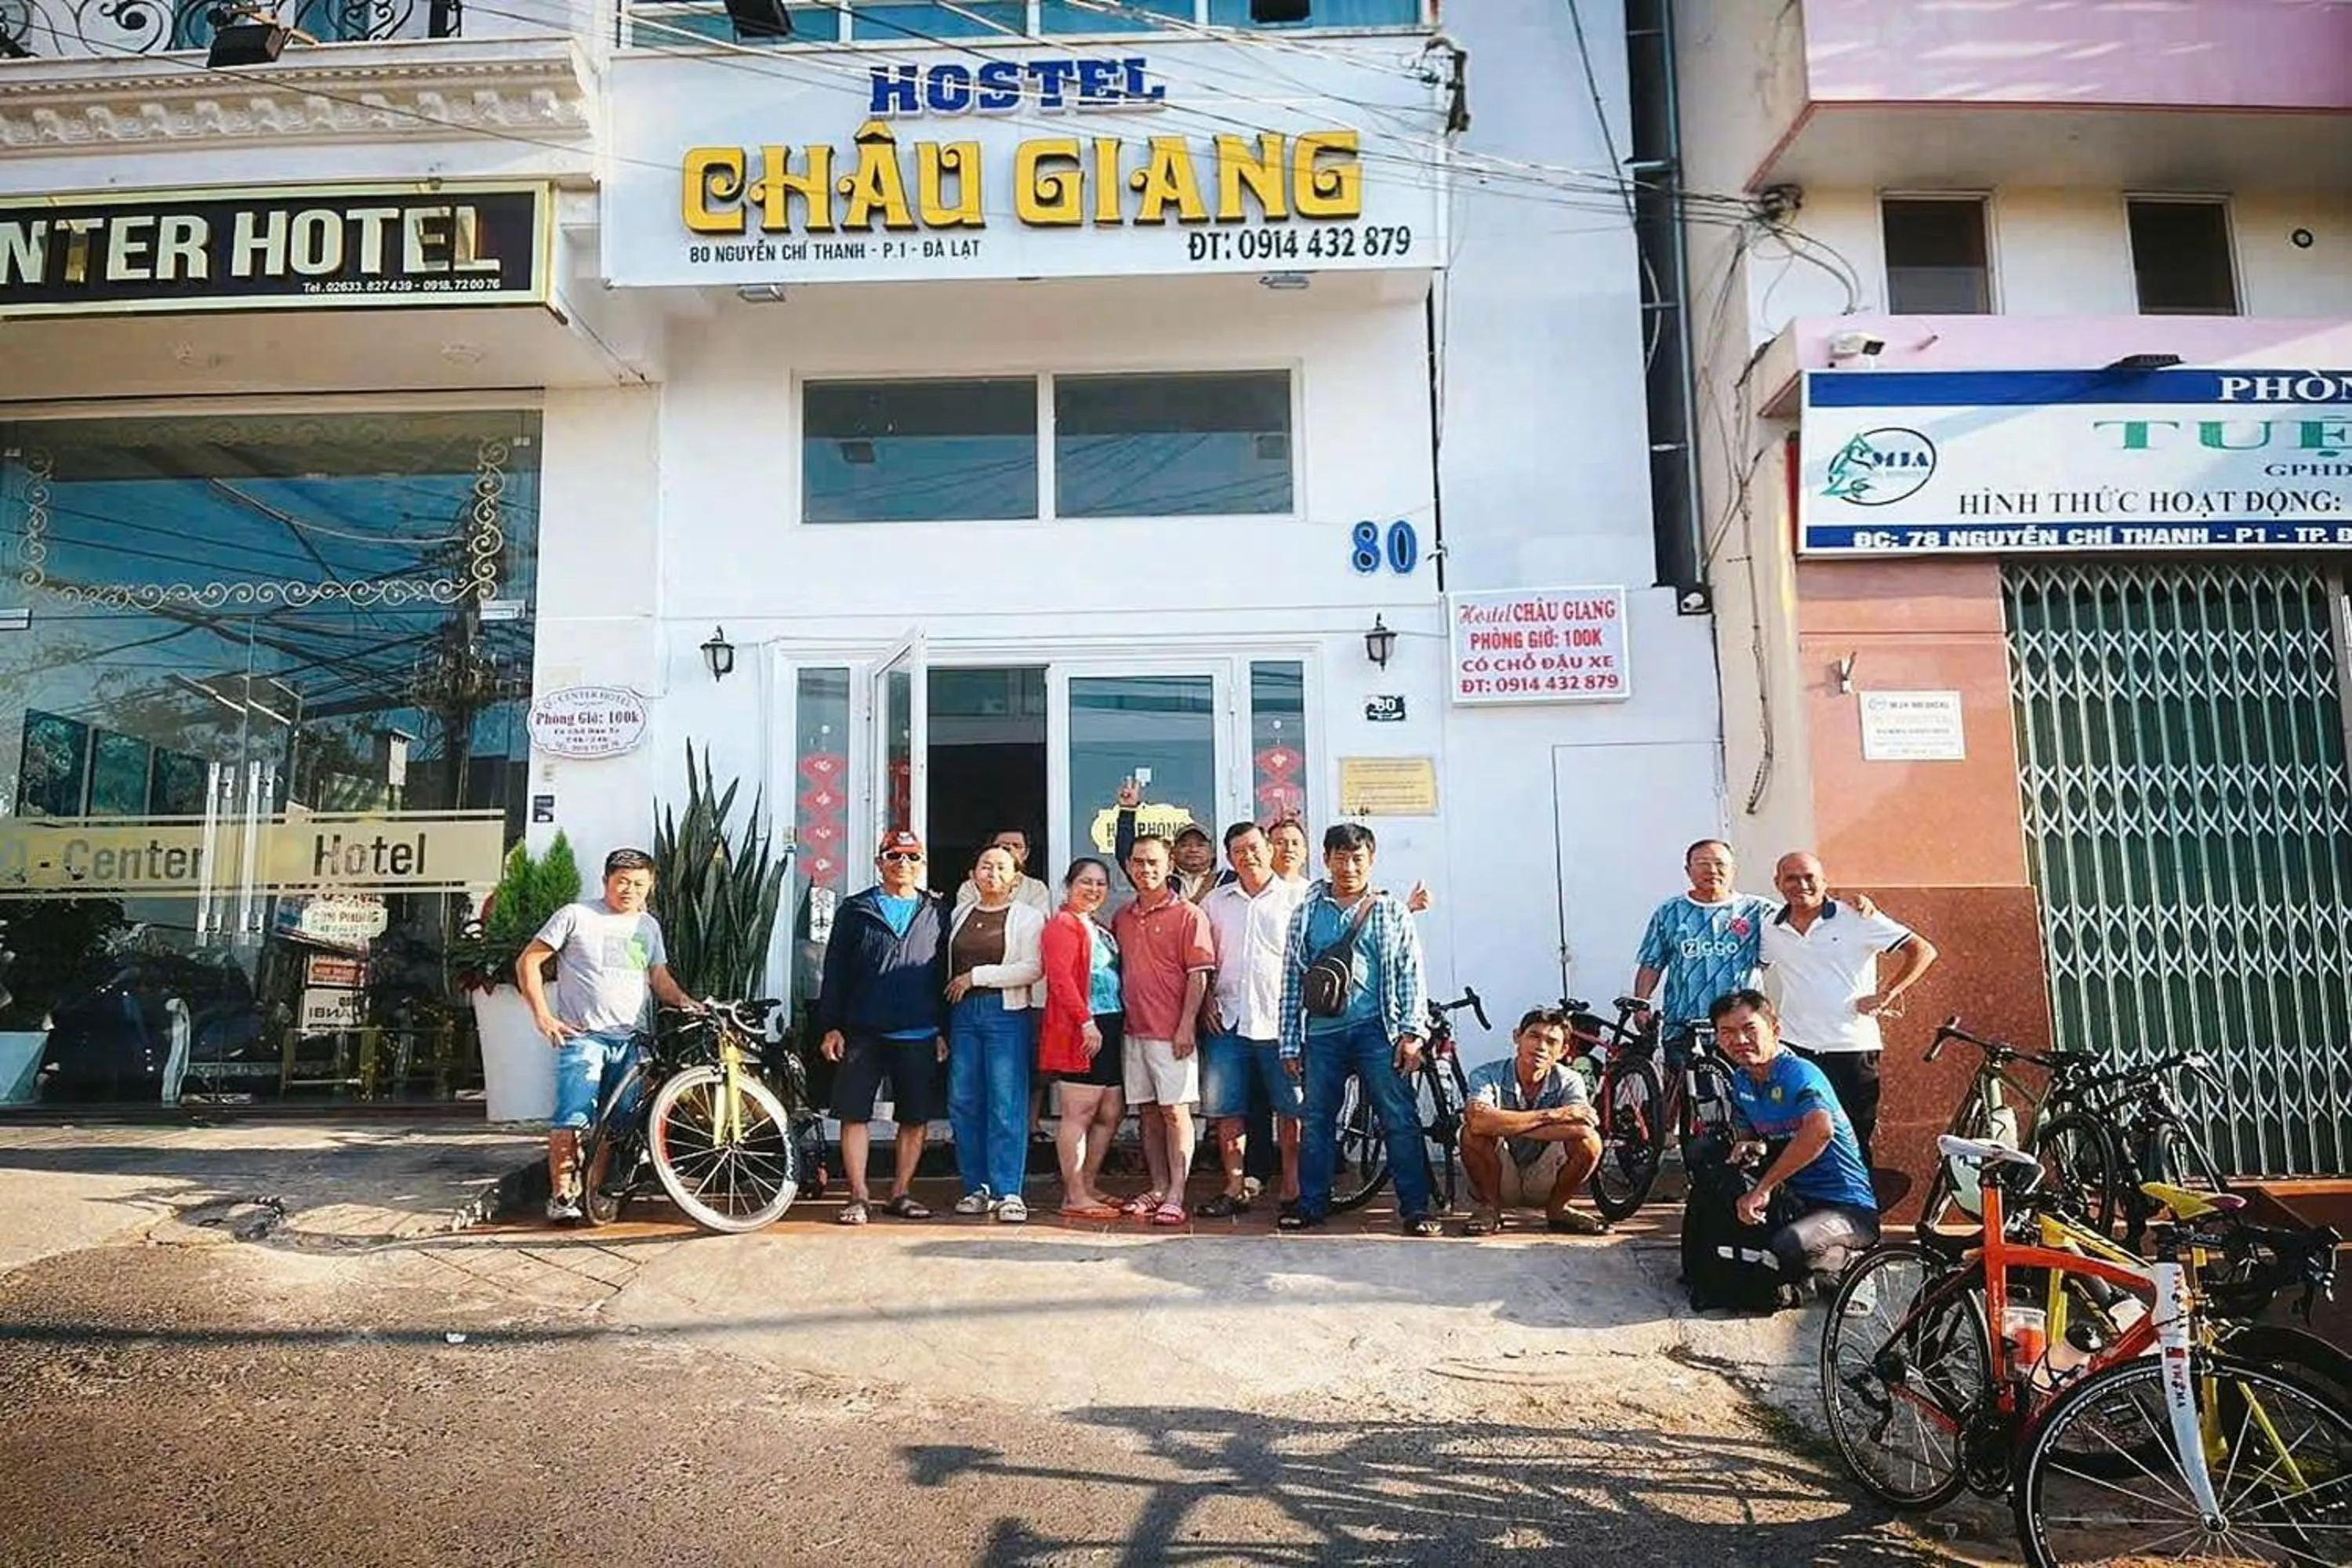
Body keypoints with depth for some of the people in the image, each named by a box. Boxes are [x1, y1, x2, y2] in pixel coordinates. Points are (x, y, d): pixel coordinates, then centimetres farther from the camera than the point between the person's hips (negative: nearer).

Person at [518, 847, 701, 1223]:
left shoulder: (649, 926, 16)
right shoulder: (576, 916, -1)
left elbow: (659, 978, 21)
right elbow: (528, 961, 0)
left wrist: (687, 1003, 1)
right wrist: (542, 1014, -8)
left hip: (630, 1039, 5)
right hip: (583, 1035, -5)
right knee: (572, 1119, -12)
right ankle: (561, 1196, -4)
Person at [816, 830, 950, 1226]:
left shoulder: (937, 913, 9)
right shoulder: (855, 910, 6)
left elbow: (946, 974, 10)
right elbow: (835, 971, 5)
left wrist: (944, 1030, 5)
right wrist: (831, 1026, -1)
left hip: (919, 1035, 1)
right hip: (863, 1032, -1)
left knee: (917, 1119, 5)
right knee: (854, 1115, -1)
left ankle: (899, 1194, 18)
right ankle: (858, 1197, 10)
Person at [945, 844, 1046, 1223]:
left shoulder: (1028, 918, 1)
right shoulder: (960, 915, 16)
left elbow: (1033, 969, -11)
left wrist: (977, 976, -10)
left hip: (1007, 1014, -5)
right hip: (963, 1012, 5)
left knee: (1007, 1106, -6)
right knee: (962, 1104, 4)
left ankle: (1009, 1192, -2)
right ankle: (978, 1188, 15)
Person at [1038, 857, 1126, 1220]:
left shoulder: (1103, 930, 22)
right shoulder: (1063, 925, -6)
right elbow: (1060, 976, -17)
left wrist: (1122, 1023, 12)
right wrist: (1086, 1021, -22)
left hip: (1110, 1028, 9)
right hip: (1082, 1030, -9)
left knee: (1111, 1113, 11)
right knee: (1079, 1114, -5)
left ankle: (1088, 1186, 22)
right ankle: (1074, 1197, 1)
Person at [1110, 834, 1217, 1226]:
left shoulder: (1188, 915, -4)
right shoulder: (1122, 917, 13)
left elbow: (1198, 976, -8)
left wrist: (1186, 1026, -14)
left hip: (1172, 1033, -6)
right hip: (1133, 1030, 6)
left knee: (1175, 1112, -4)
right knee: (1148, 1113, 11)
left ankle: (1176, 1196, -1)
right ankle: (1158, 1189, 20)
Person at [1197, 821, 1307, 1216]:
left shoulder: (1296, 897, 4)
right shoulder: (1214, 901, 12)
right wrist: (1207, 1000, 5)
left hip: (1281, 1019, -3)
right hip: (1228, 1019, 3)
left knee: (1290, 1109, 0)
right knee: (1225, 1109, 4)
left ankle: (1292, 1189, 10)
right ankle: (1235, 1189, 14)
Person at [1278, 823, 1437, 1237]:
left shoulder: (1391, 912, 8)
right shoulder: (1308, 912, 11)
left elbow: (1410, 974, 5)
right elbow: (1292, 977, 11)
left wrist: (1411, 1034, -4)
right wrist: (1290, 1042, 8)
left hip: (1376, 1030, -2)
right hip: (1323, 1032, 2)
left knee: (1400, 1119, -5)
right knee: (1316, 1121, 6)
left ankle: (1415, 1207, 2)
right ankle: (1312, 1203, 18)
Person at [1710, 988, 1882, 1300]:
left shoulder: (1800, 1073, -19)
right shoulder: (1741, 1081, 6)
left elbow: (1820, 1130, -39)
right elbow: (1749, 1131, 19)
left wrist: (1763, 1188, -35)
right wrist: (1750, 1146, -8)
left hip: (1849, 1208, -8)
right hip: (1797, 1200, 9)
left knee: (1788, 1246, -34)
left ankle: (1845, 1265, -1)